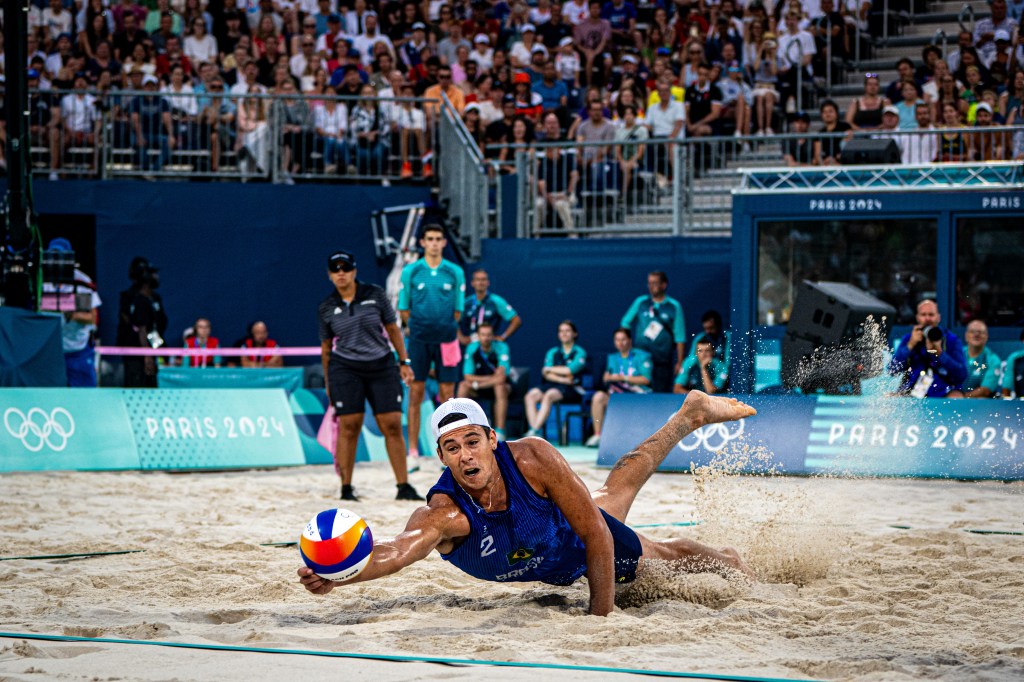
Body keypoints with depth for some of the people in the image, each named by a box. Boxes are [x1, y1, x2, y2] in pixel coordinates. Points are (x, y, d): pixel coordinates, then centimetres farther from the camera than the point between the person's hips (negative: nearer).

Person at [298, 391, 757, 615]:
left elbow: (597, 534, -36)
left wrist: (601, 616, -34)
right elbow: (399, 548, -66)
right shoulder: (443, 513, -45)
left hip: (581, 540, -2)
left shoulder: (531, 458, -43)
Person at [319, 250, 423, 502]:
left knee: (393, 425, -3)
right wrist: (328, 382, 12)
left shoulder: (375, 295, 1)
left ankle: (403, 487, 2)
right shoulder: (326, 308, 3)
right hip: (345, 369, -1)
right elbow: (326, 347, 11)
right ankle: (346, 488, 4)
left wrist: (404, 362, 5)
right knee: (349, 426, -5)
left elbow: (393, 329, 8)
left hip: (382, 367, 1)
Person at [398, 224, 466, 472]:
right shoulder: (410, 271, 3)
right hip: (418, 340, -1)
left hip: (446, 339, 1)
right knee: (415, 394, -1)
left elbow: (457, 310, 9)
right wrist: (419, 327, 3)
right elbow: (403, 309, 7)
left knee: (447, 393, 1)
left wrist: (445, 328, 4)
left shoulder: (455, 272, 5)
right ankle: (413, 453, 2)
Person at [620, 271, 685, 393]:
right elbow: (625, 323, 15)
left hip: (663, 360, -1)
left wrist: (679, 362, 1)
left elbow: (680, 337, 3)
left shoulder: (674, 306, 3)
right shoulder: (641, 302, 8)